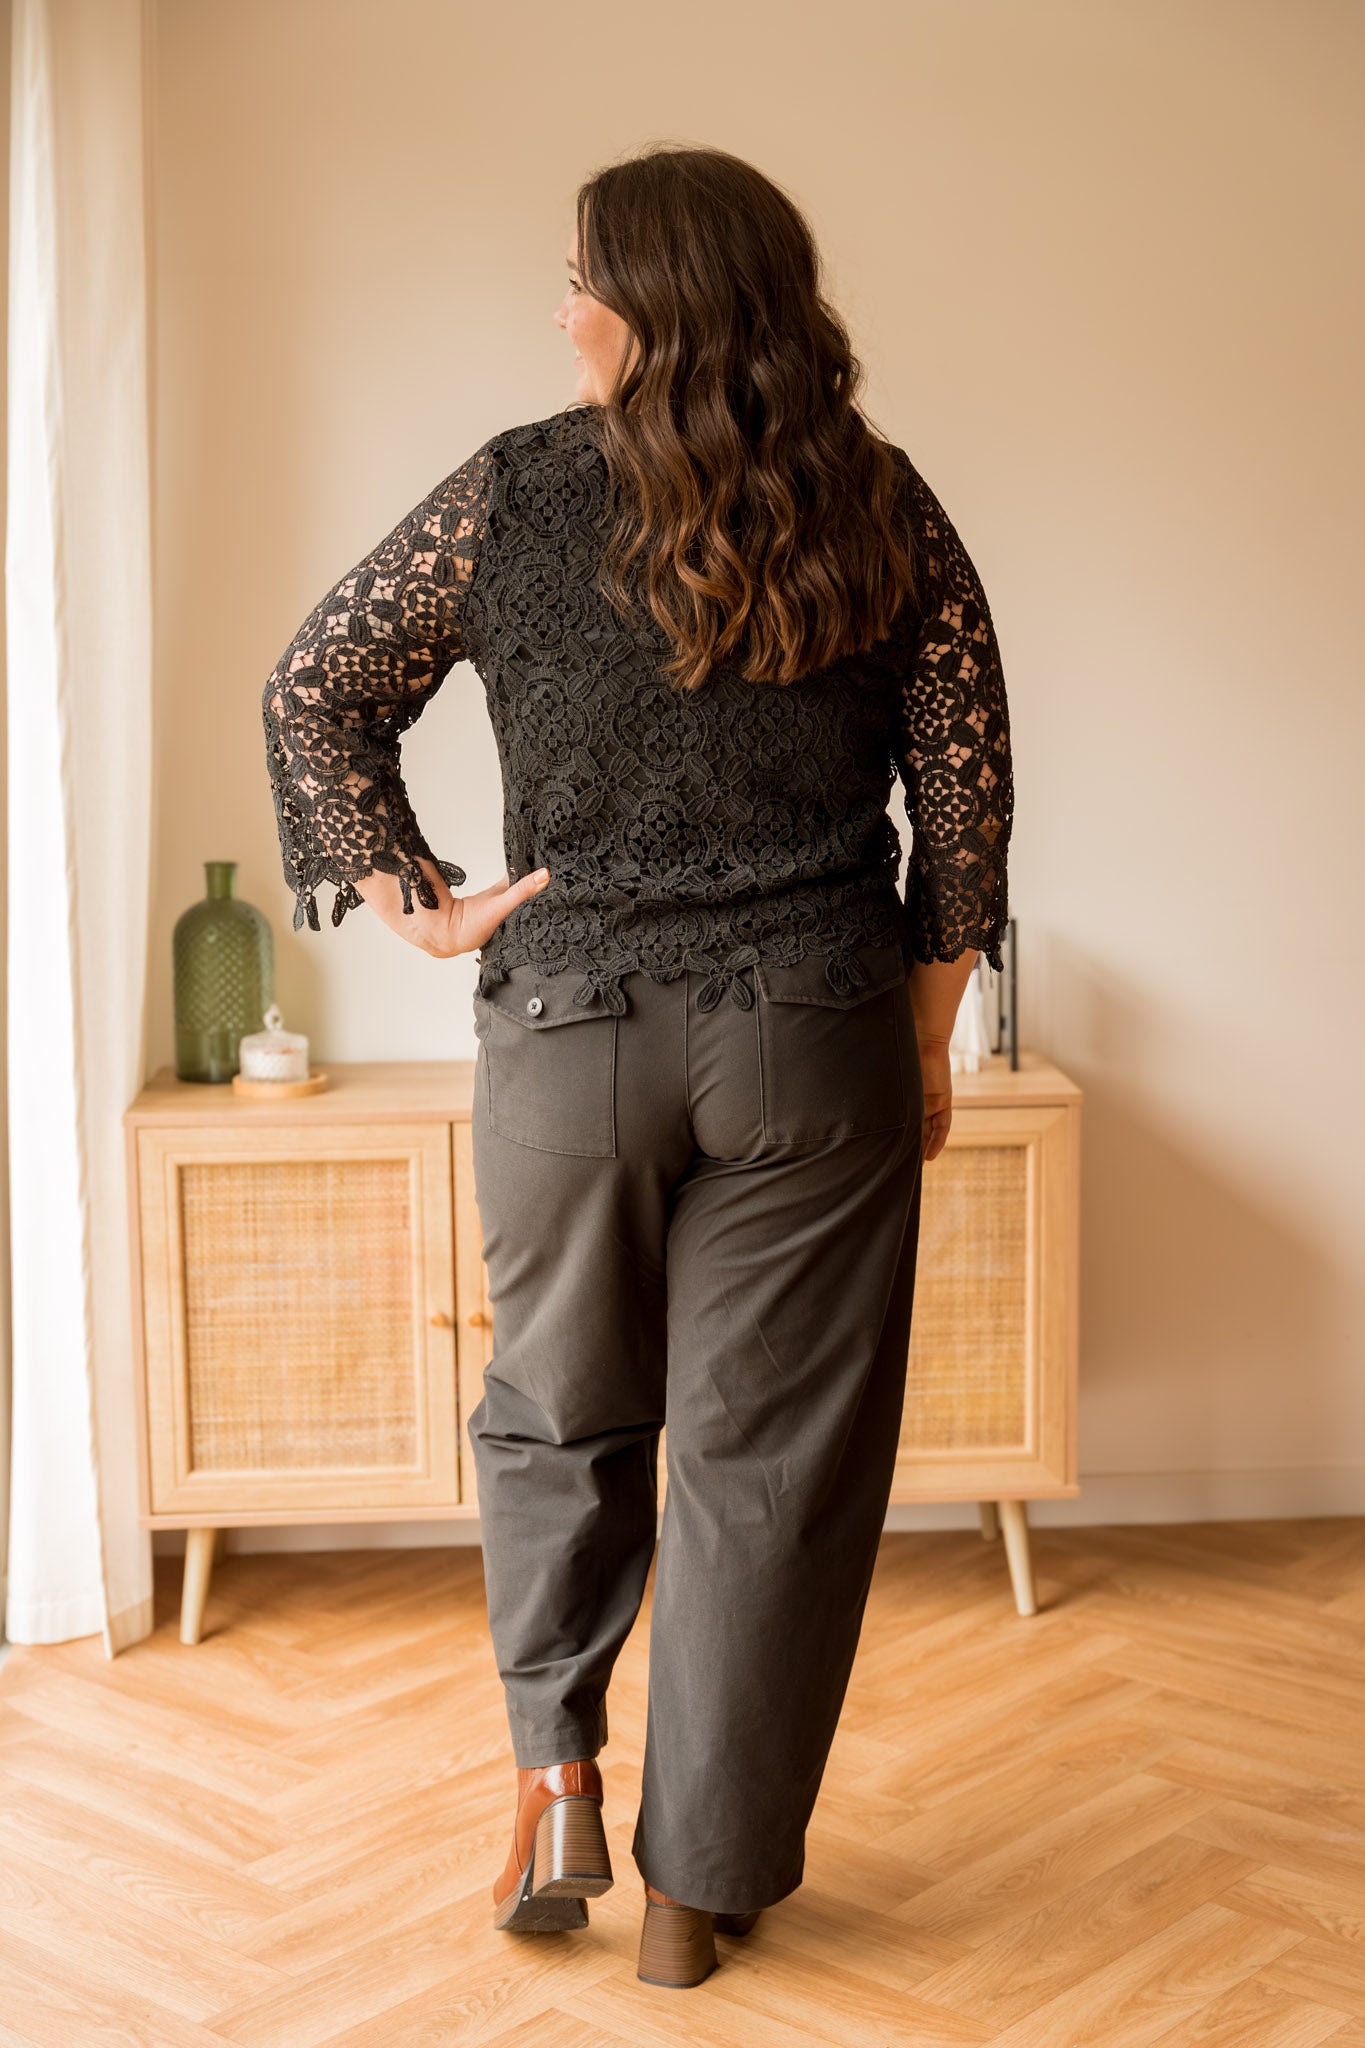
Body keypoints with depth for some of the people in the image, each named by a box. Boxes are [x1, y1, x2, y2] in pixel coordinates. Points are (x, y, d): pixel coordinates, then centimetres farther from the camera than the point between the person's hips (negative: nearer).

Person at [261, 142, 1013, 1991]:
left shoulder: (510, 495, -2)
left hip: (571, 1033, 0)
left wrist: (416, 903, 6)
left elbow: (313, 693, 2)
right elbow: (968, 780, 2)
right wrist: (926, 1033, 9)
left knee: (557, 1414, 23)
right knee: (769, 1457, 8)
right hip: (817, 1041, 0)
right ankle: (698, 1887, 17)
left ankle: (557, 1771, 18)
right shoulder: (882, 508, 0)